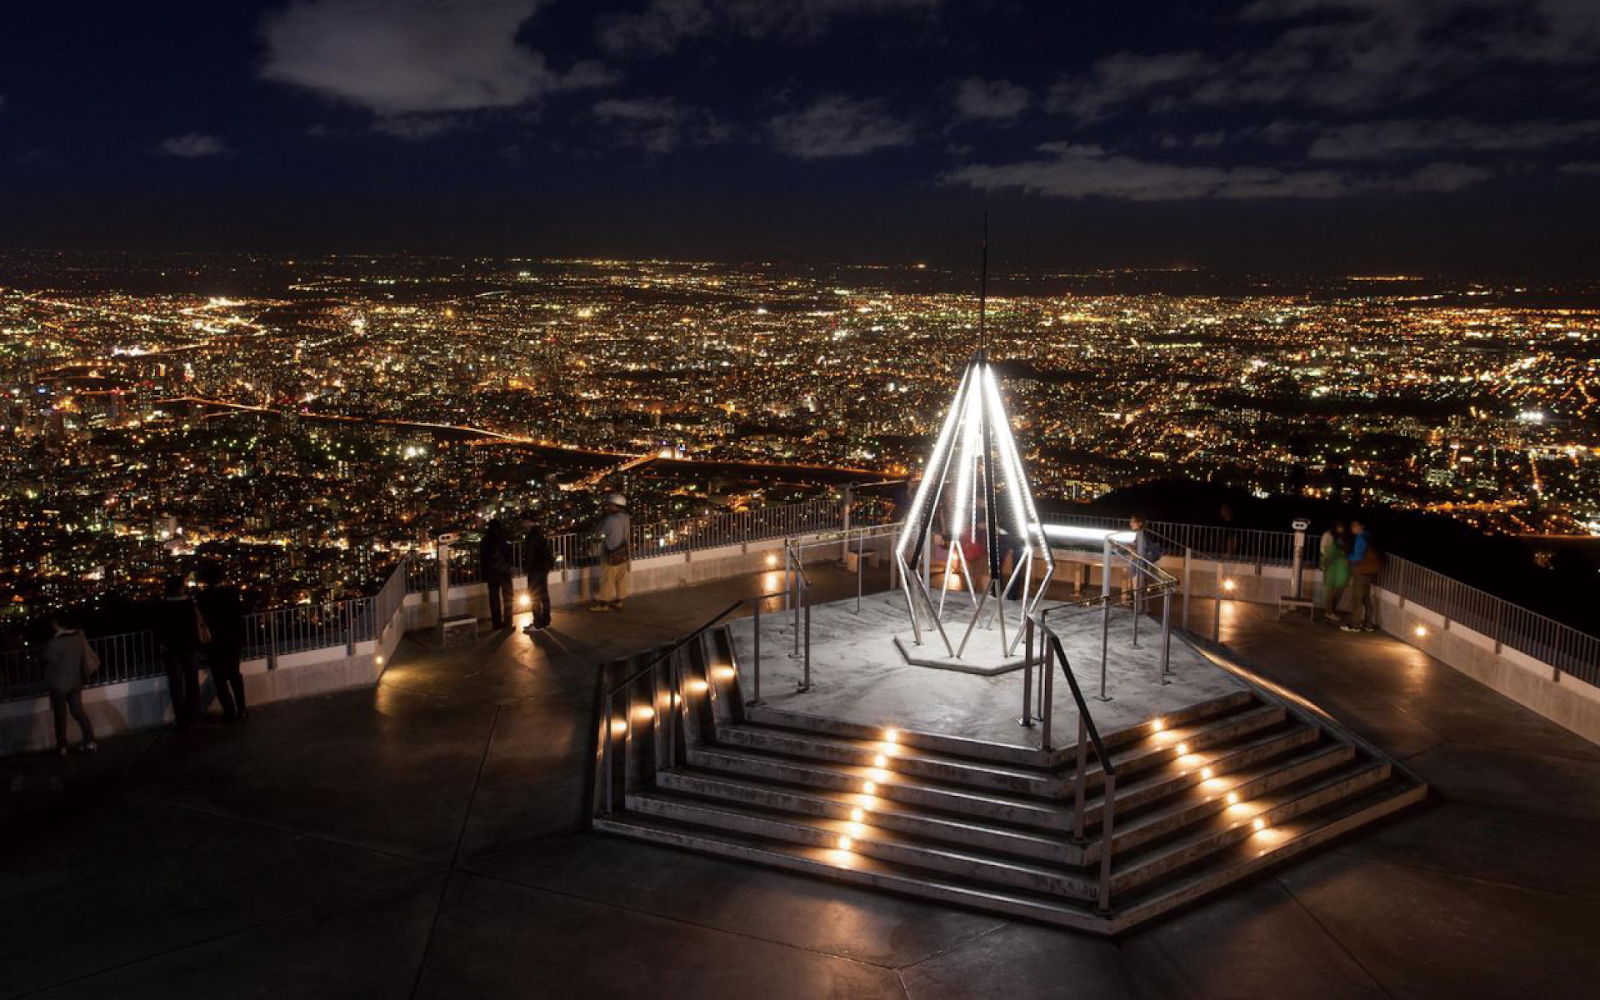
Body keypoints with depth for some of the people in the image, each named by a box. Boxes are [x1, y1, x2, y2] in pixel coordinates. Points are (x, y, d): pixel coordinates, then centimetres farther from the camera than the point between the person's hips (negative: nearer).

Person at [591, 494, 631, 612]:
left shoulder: (611, 520, -23)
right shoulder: (625, 518, 0)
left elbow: (602, 532, -12)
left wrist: (606, 515, -10)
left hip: (611, 555, -7)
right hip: (623, 553, 7)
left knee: (607, 580, 5)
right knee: (621, 579, 13)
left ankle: (603, 603, 14)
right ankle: (618, 601, 20)